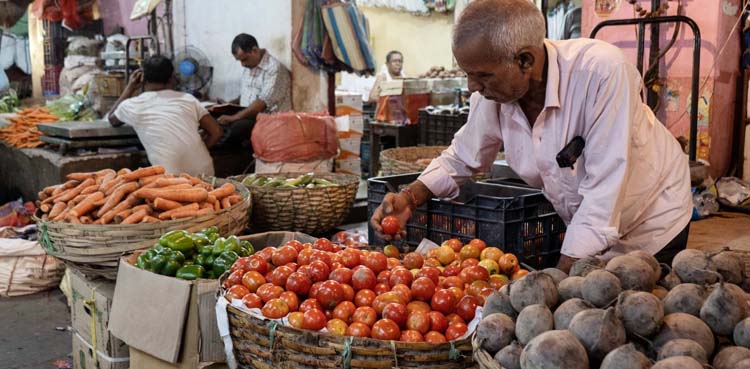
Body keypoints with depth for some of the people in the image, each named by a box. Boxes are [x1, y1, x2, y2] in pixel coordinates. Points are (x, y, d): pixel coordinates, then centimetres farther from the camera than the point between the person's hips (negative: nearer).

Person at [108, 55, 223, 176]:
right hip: (204, 174, 4)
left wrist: (130, 88, 31)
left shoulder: (132, 106, 5)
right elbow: (216, 132, 9)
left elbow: (112, 119, 28)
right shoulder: (188, 99, 10)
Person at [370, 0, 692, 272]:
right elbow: (460, 159, 2)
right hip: (583, 232, 4)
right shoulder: (492, 95, -15)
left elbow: (605, 189, -33)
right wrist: (410, 198, -15)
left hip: (653, 223, -4)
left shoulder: (600, 70, -33)